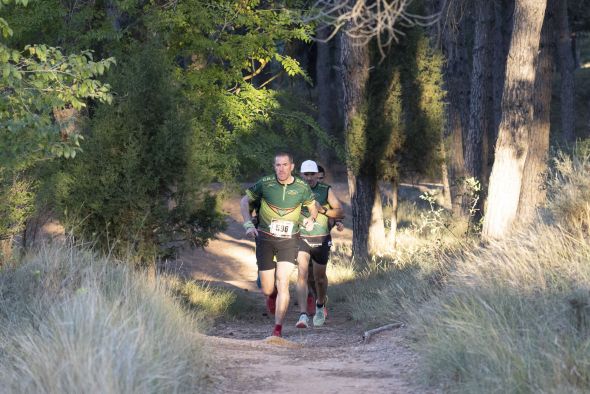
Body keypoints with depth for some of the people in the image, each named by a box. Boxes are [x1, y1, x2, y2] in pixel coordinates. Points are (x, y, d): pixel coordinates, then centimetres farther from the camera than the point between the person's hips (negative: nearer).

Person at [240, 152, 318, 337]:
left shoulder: (302, 187, -5)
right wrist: (248, 224, -5)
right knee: (267, 289, 3)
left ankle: (278, 327, -10)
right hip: (265, 239, 0)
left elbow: (313, 207, 14)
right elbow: (245, 201, 5)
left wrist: (311, 219, -5)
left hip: (289, 240, 0)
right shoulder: (265, 183, -8)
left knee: (283, 283, -15)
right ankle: (272, 294, 42)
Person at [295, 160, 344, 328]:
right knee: (302, 275, -18)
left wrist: (322, 210, -20)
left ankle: (320, 305, 46)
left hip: (321, 240, 1)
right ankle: (303, 316, -25)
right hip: (301, 239, -1)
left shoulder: (326, 191, -3)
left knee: (319, 277, 15)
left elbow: (340, 212, -5)